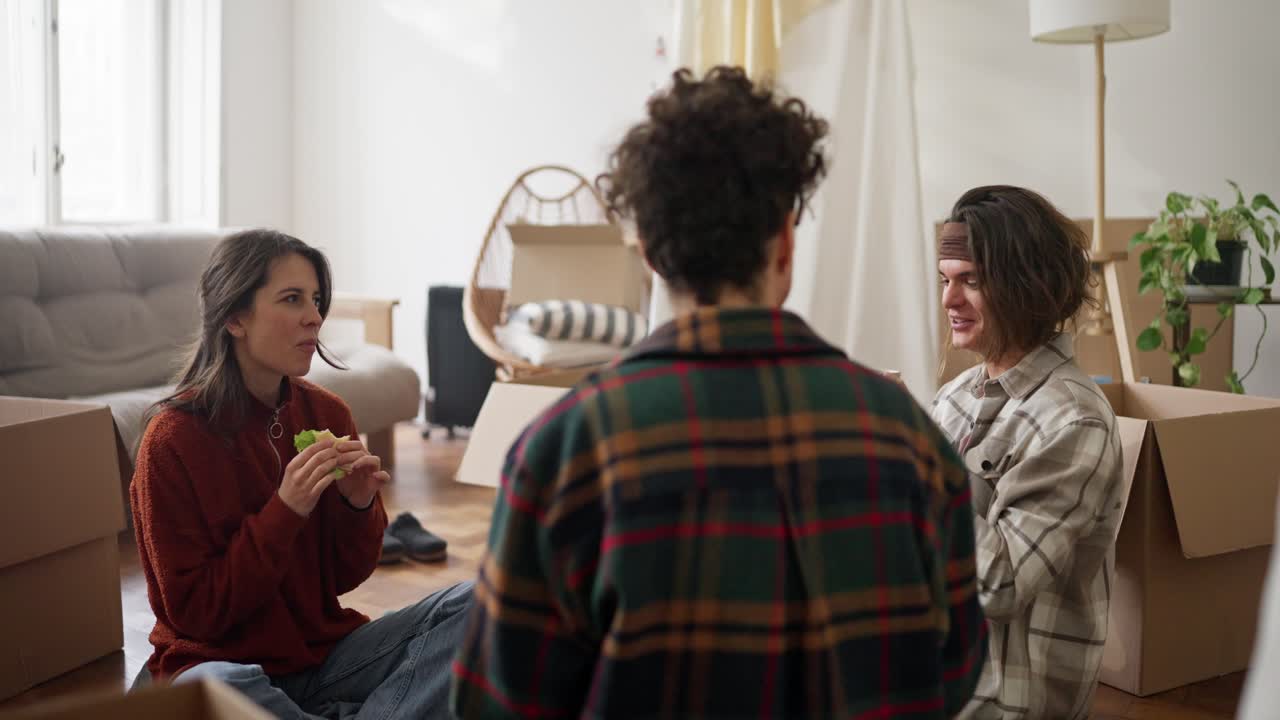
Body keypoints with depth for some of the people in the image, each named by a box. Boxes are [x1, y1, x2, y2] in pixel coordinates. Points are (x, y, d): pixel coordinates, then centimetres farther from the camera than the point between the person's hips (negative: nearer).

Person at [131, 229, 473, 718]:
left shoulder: (328, 414, -2)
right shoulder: (173, 439, -15)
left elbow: (346, 576, 6)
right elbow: (194, 611, -14)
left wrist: (358, 505, -15)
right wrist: (285, 512, -25)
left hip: (326, 651, 5)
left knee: (471, 606, -14)